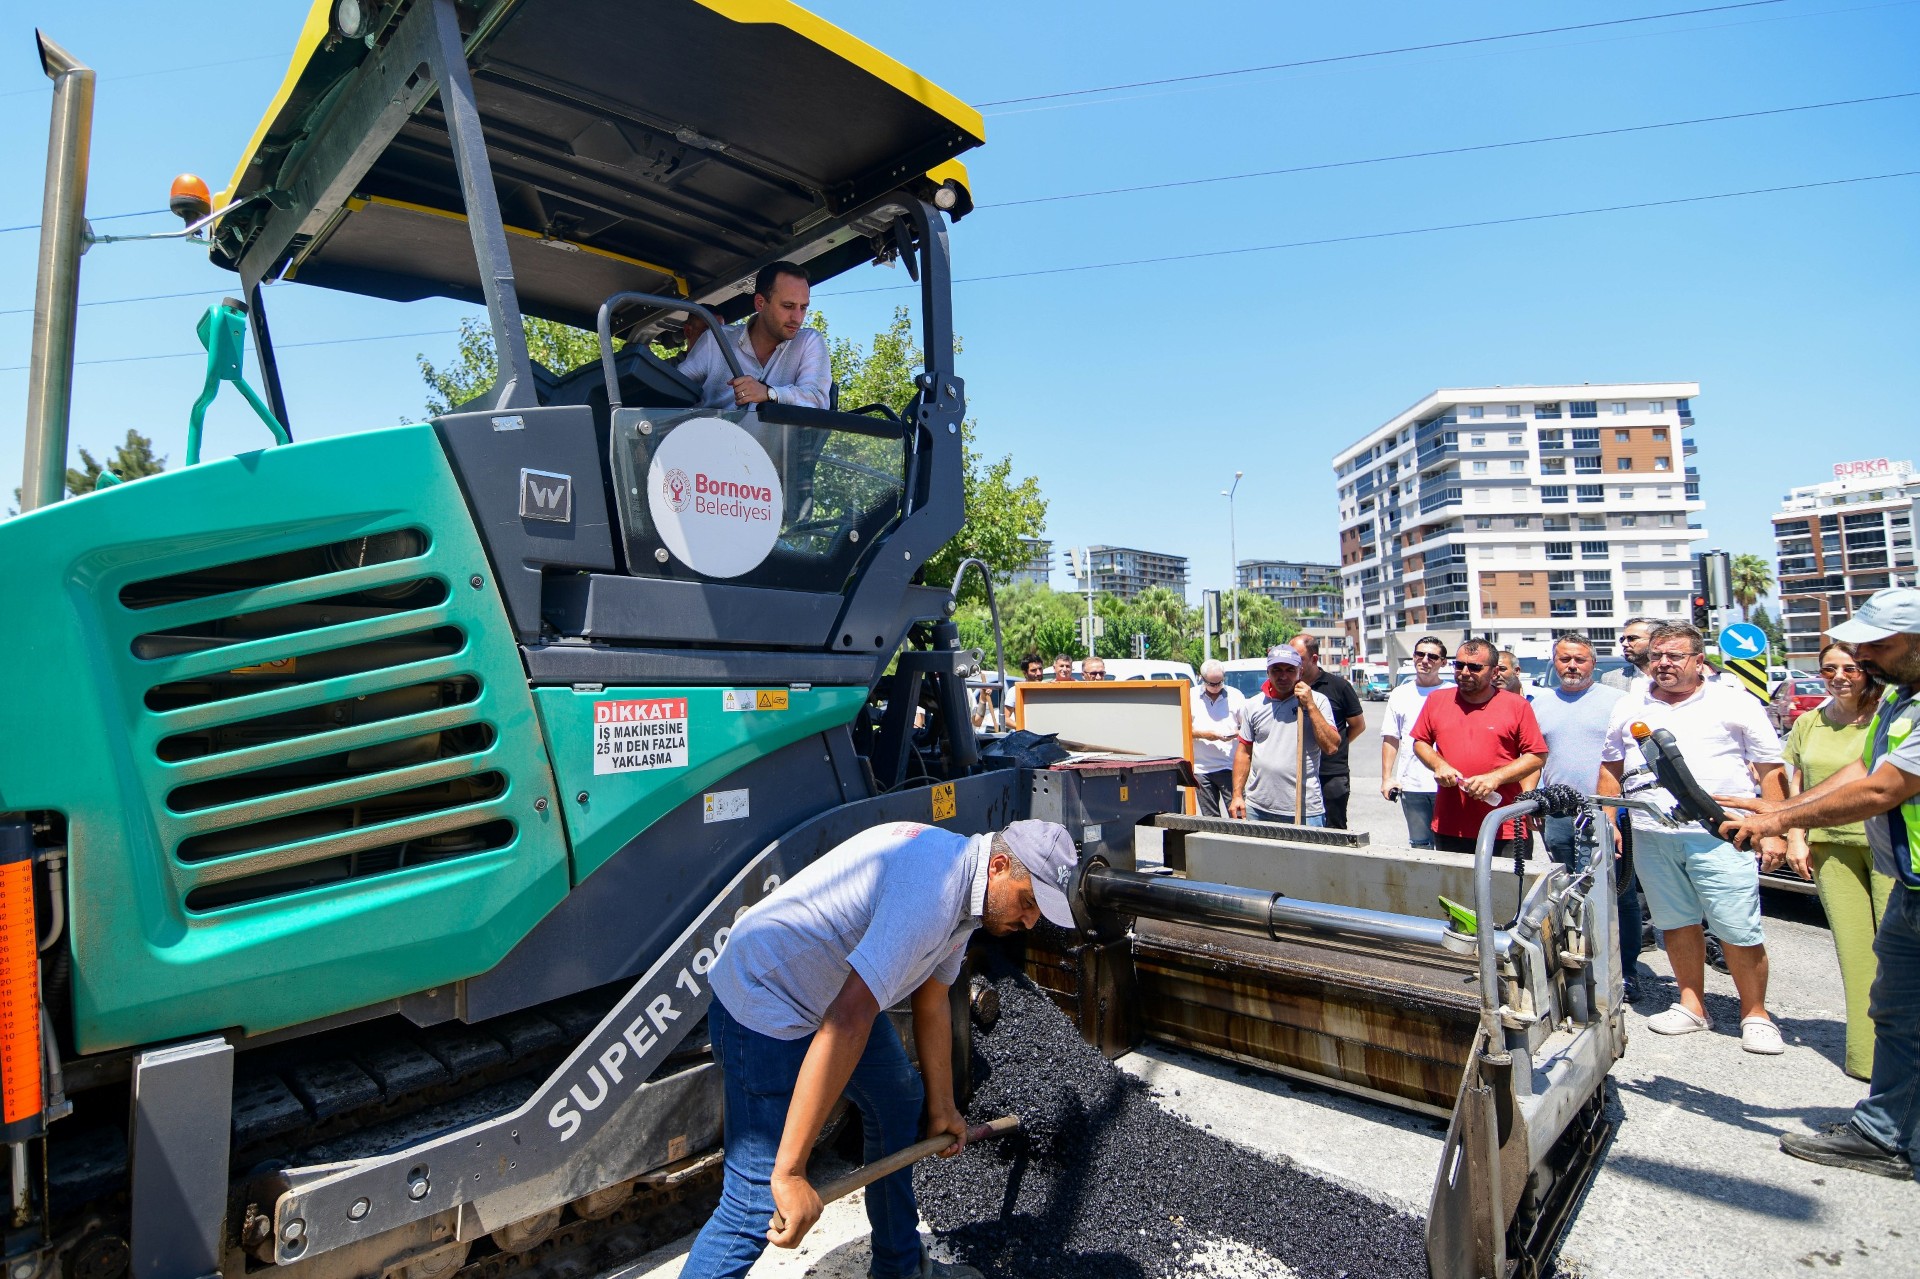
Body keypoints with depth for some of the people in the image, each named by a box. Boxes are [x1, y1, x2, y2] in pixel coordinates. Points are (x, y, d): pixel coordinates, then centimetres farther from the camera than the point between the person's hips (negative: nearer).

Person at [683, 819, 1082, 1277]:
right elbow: (847, 1021, -38)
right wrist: (790, 1172, -35)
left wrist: (941, 1107, 23)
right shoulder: (934, 888, -32)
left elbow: (931, 1004, 14)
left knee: (898, 1105, 21)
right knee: (759, 1202, -11)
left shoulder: (967, 890, 2)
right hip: (764, 1003, -10)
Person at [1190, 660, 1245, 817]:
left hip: (1229, 767, -1)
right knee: (1209, 817, 8)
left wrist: (1237, 733, -12)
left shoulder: (1235, 695, 6)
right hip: (1201, 768, 1)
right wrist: (1203, 734, -10)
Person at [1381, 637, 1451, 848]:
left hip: (1446, 784, -2)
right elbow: (1390, 739, 12)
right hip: (1411, 785, 3)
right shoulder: (1400, 694, 11)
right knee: (1419, 845, 9)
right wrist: (1386, 778, 5)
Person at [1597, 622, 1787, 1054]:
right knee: (1677, 923, 11)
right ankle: (1691, 1005, 23)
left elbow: (1771, 771, 3)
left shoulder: (1736, 704, 3)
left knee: (1739, 930, -3)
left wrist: (1775, 831, -4)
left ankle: (1755, 1015, 13)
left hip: (1721, 836, -3)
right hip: (1651, 836, 3)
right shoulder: (1628, 706, 12)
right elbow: (1611, 768, 17)